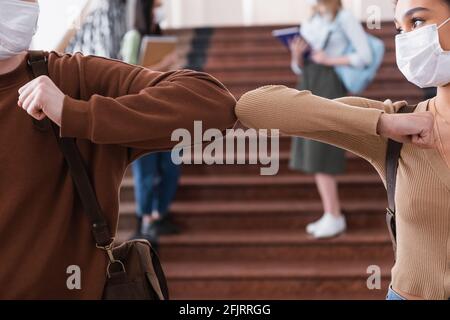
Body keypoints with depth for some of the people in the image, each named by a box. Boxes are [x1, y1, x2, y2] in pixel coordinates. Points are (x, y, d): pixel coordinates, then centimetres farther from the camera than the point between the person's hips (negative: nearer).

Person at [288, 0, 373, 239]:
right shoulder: (311, 23, 18)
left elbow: (365, 57, -10)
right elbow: (299, 68, 16)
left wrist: (329, 60, -14)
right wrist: (296, 54, -7)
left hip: (329, 89, -8)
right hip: (310, 90, 8)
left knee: (319, 154, -12)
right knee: (313, 153, 5)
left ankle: (333, 218, -4)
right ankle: (333, 215, 11)